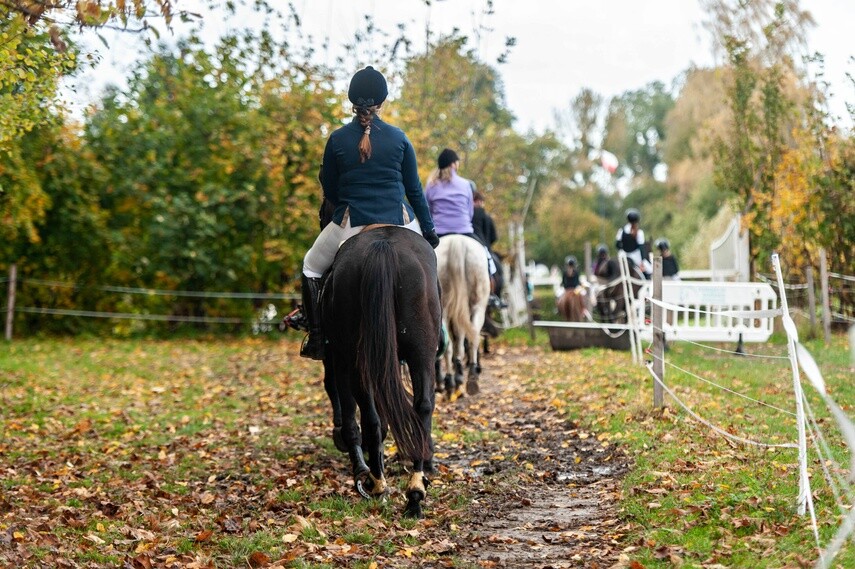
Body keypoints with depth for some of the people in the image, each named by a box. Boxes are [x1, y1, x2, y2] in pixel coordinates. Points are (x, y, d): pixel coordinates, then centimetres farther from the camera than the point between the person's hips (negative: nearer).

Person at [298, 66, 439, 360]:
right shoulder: (399, 138, 1)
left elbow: (329, 190, 7)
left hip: (351, 224, -1)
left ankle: (316, 339, 10)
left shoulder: (337, 139, -1)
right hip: (399, 222, 1)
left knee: (311, 267, 22)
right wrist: (430, 230, 14)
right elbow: (414, 189, 5)